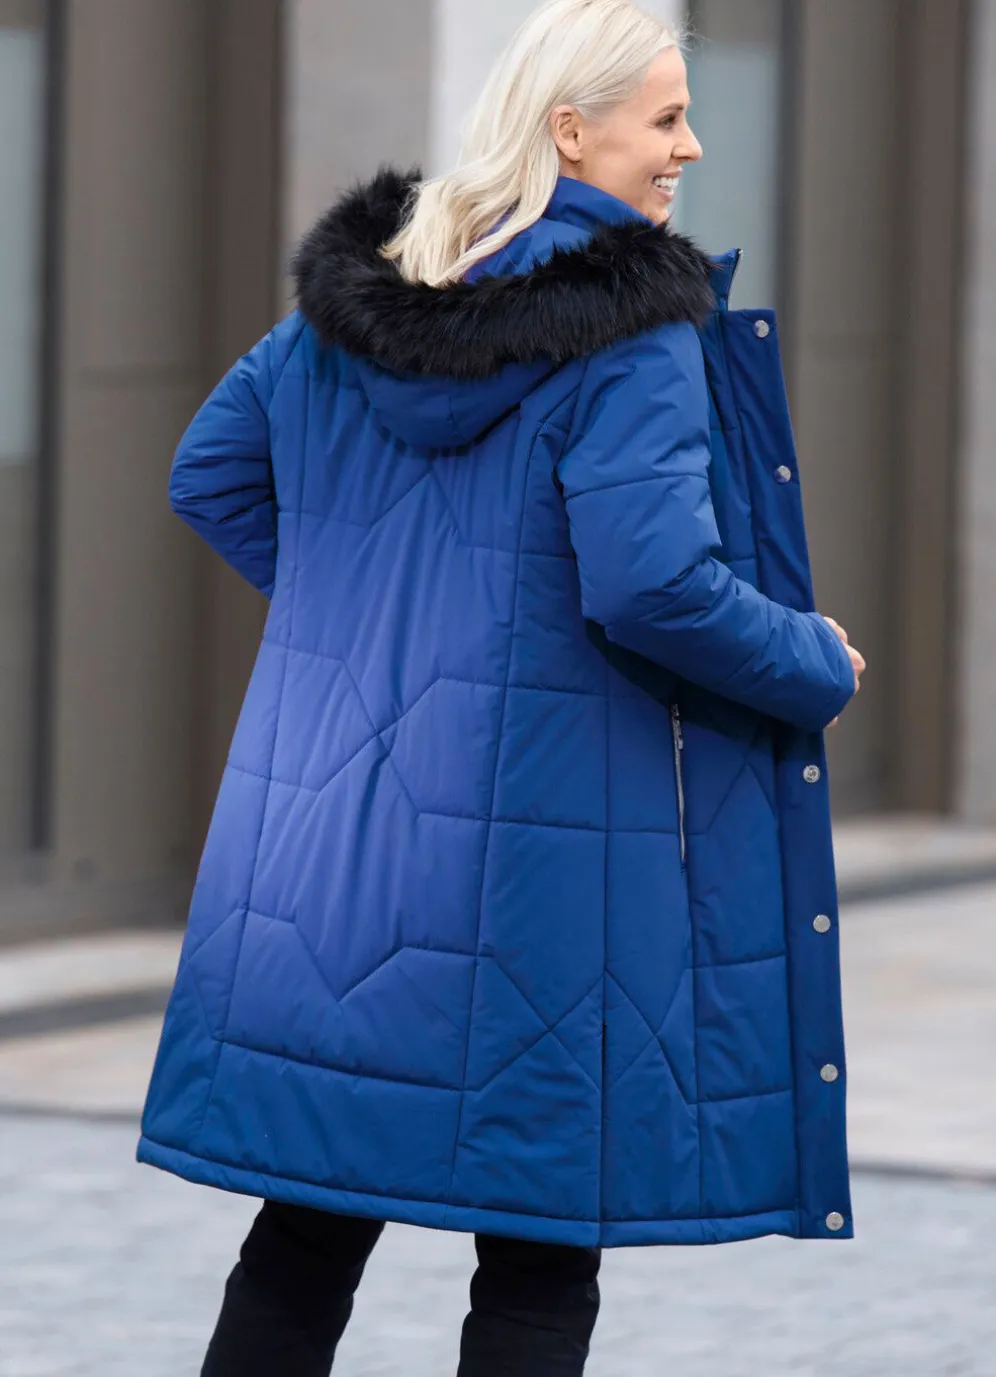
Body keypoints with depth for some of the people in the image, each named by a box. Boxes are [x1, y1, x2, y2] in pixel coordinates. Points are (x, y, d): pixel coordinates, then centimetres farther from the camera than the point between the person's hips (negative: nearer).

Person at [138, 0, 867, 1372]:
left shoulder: (356, 289, 8)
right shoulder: (629, 331, -14)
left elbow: (211, 473, 17)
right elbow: (653, 581, -22)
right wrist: (816, 667, -5)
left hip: (327, 844, 7)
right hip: (540, 851, -6)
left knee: (312, 1223, 12)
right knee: (541, 1257, 3)